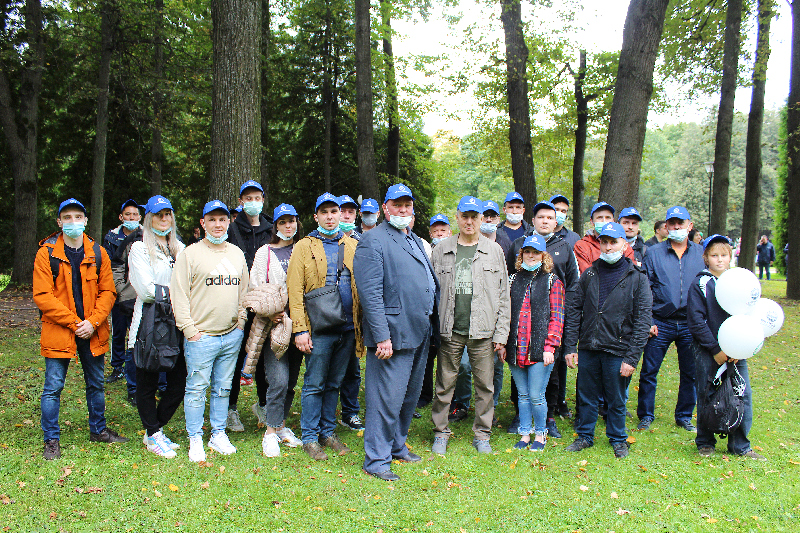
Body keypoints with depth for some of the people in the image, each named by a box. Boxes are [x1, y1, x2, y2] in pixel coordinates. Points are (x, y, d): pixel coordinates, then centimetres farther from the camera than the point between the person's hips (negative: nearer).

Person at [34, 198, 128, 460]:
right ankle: (51, 440, 14)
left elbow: (107, 291, 3)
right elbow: (42, 296, -10)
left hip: (92, 331, 3)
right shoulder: (46, 254, -6)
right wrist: (73, 322, -15)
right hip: (58, 331, -3)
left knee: (96, 384, 15)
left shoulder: (98, 253, 4)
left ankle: (98, 430, 32)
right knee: (53, 388, 1)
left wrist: (92, 322, -11)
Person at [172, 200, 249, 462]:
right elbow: (179, 293, -6)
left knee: (223, 388, 12)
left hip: (232, 335, 5)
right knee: (197, 389, 0)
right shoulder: (190, 253, -3)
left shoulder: (237, 254, 13)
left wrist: (241, 322, 10)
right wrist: (189, 330, -10)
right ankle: (195, 440, 12)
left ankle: (219, 435, 23)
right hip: (201, 336, -4)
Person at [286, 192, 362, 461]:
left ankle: (328, 431, 26)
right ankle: (310, 437, 14)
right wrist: (300, 329, -11)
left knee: (334, 383, 14)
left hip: (348, 328, 3)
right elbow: (295, 290, -4)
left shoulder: (352, 246, 12)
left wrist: (362, 324, 3)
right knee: (314, 385, 3)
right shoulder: (304, 246, 2)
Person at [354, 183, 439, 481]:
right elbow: (370, 292, -17)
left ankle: (397, 446, 33)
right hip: (394, 334, -9)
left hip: (420, 333, 9)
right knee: (387, 398, -4)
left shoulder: (415, 240, 18)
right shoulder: (373, 241, -9)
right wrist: (382, 336, -22)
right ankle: (376, 460, 7)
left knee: (409, 395, 17)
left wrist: (431, 322, 14)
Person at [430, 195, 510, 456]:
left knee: (485, 385, 6)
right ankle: (441, 432, 22)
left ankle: (482, 434, 21)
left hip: (483, 331, 0)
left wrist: (501, 334, 0)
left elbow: (503, 295, 6)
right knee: (445, 383, 6)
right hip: (450, 330, 0)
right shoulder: (441, 250, 7)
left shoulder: (494, 251, 7)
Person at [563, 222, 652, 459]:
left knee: (616, 401, 10)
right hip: (588, 349, 3)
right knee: (587, 397, 13)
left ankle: (618, 439, 29)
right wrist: (570, 346, 2)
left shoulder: (637, 278, -3)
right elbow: (574, 310, 9)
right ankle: (585, 436, 30)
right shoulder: (589, 274, 7)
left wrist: (632, 357, -11)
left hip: (618, 351, -3)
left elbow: (643, 320, -5)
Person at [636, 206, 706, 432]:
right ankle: (646, 415, 17)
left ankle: (684, 416, 25)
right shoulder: (653, 253, 2)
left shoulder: (701, 253, 7)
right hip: (660, 324, -1)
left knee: (690, 372, 9)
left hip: (691, 324, 2)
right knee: (649, 371, 1)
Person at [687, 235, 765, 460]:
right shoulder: (700, 284, -4)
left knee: (743, 395, 3)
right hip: (708, 352, -3)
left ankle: (740, 445, 17)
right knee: (707, 397, 5)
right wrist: (716, 349, -13)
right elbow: (696, 321, -9)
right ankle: (705, 443, 21)